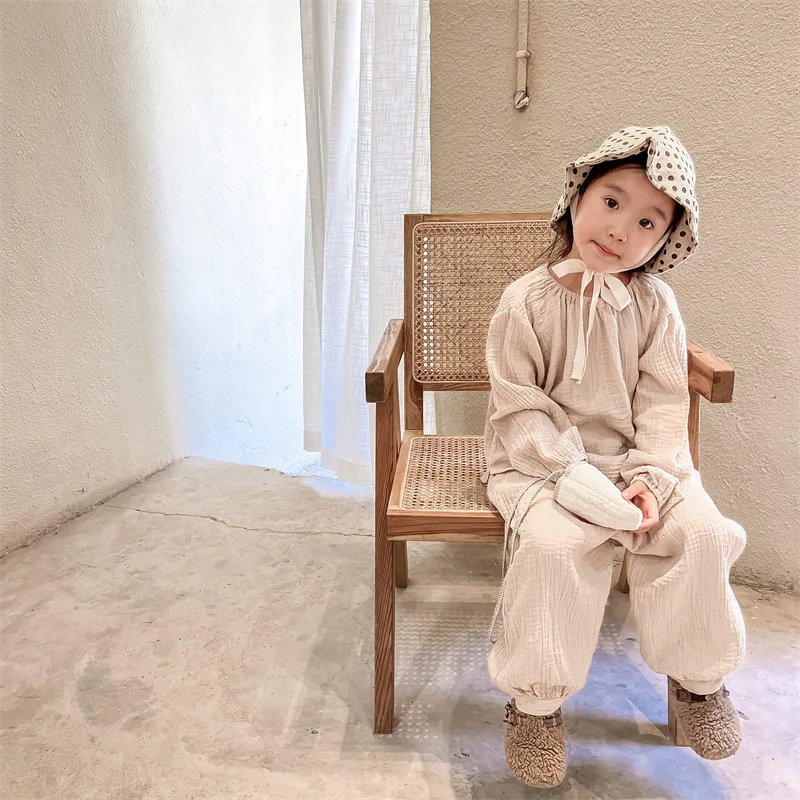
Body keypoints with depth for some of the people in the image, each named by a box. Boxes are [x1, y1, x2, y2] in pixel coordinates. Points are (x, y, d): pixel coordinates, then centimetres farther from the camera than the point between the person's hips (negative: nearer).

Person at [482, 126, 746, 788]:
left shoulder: (654, 303, 0)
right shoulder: (527, 301, -9)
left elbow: (664, 402, 0)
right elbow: (518, 408, -11)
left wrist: (650, 477, -15)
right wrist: (574, 475, -21)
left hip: (635, 457, 4)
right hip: (543, 460, -3)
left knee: (702, 531, -18)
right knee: (552, 543, -30)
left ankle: (697, 673, 11)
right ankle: (536, 697, -6)